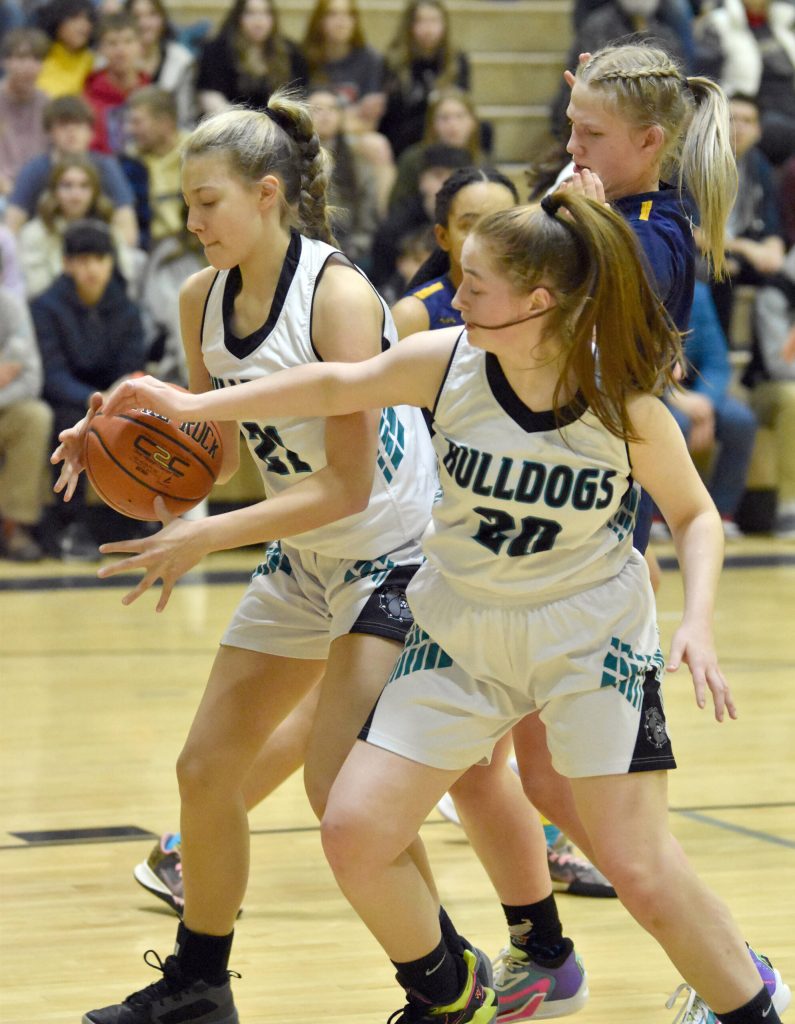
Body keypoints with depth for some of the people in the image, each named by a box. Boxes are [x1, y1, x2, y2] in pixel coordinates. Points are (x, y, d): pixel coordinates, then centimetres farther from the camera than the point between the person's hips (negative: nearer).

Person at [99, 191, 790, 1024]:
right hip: (461, 635, 3)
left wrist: (698, 622, -20)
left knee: (640, 868, -12)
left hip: (593, 638, -3)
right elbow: (337, 387, 3)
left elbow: (694, 516, -4)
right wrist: (189, 406, 3)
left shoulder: (623, 401, -19)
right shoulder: (446, 362, -14)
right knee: (353, 834, -4)